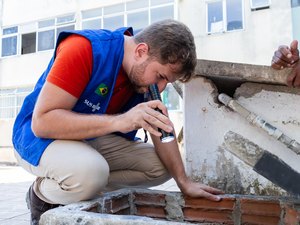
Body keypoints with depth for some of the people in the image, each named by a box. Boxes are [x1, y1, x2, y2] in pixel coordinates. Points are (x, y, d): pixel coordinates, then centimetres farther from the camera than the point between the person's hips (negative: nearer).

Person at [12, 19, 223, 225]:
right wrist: (119, 121, -42)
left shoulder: (147, 71, -7)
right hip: (40, 137, -6)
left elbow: (162, 126, -2)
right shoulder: (84, 48, -27)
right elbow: (42, 121, -32)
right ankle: (41, 193, -4)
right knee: (89, 171, -38)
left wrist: (184, 181, -8)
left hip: (94, 139, 6)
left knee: (161, 166, -4)